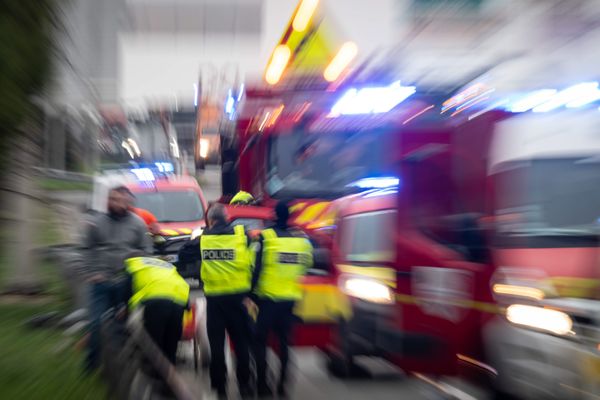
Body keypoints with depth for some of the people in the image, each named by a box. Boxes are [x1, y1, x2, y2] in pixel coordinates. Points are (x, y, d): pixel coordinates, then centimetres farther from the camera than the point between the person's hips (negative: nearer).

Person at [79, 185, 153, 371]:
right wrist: (90, 273, -4)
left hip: (126, 283, 0)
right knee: (97, 322, -2)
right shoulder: (96, 222, 3)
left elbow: (146, 251, 6)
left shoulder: (137, 224, 3)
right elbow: (86, 250, 5)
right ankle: (93, 360, 12)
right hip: (100, 281, 0)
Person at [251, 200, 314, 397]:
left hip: (268, 298, -4)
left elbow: (257, 268, -11)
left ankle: (262, 385, 7)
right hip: (290, 299, 4)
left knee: (260, 340, 8)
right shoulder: (303, 239, 3)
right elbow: (307, 265, 12)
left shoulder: (266, 237, -10)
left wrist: (251, 292, -4)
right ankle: (282, 385, 14)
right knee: (284, 340, 14)